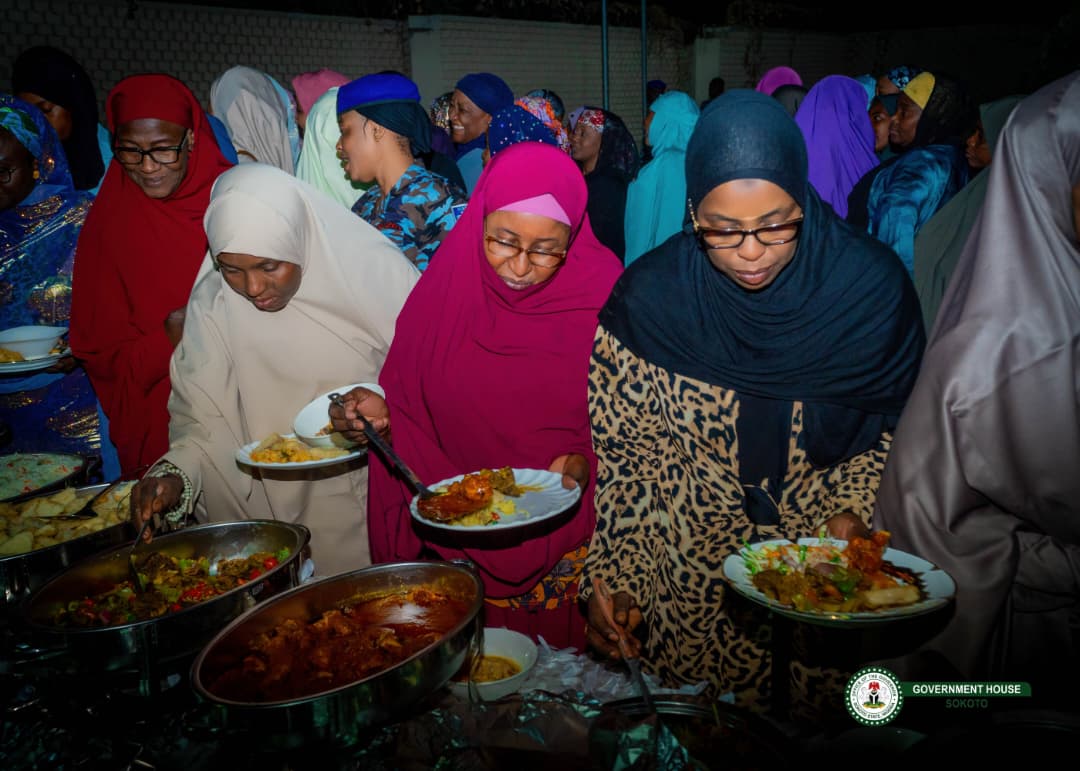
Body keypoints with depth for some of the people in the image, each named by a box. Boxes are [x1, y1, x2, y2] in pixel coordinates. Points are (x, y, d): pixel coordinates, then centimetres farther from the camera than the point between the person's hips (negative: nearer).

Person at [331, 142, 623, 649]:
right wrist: (378, 411, -16)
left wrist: (585, 462, -21)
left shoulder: (600, 297, -11)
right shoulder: (445, 286, -6)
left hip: (567, 539, -1)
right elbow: (409, 399, 3)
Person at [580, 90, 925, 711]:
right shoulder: (650, 299, -17)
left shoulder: (873, 286, -15)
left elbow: (899, 423, 1)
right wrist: (616, 576, -11)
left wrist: (854, 511, -13)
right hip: (691, 580, 0)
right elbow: (626, 451, -8)